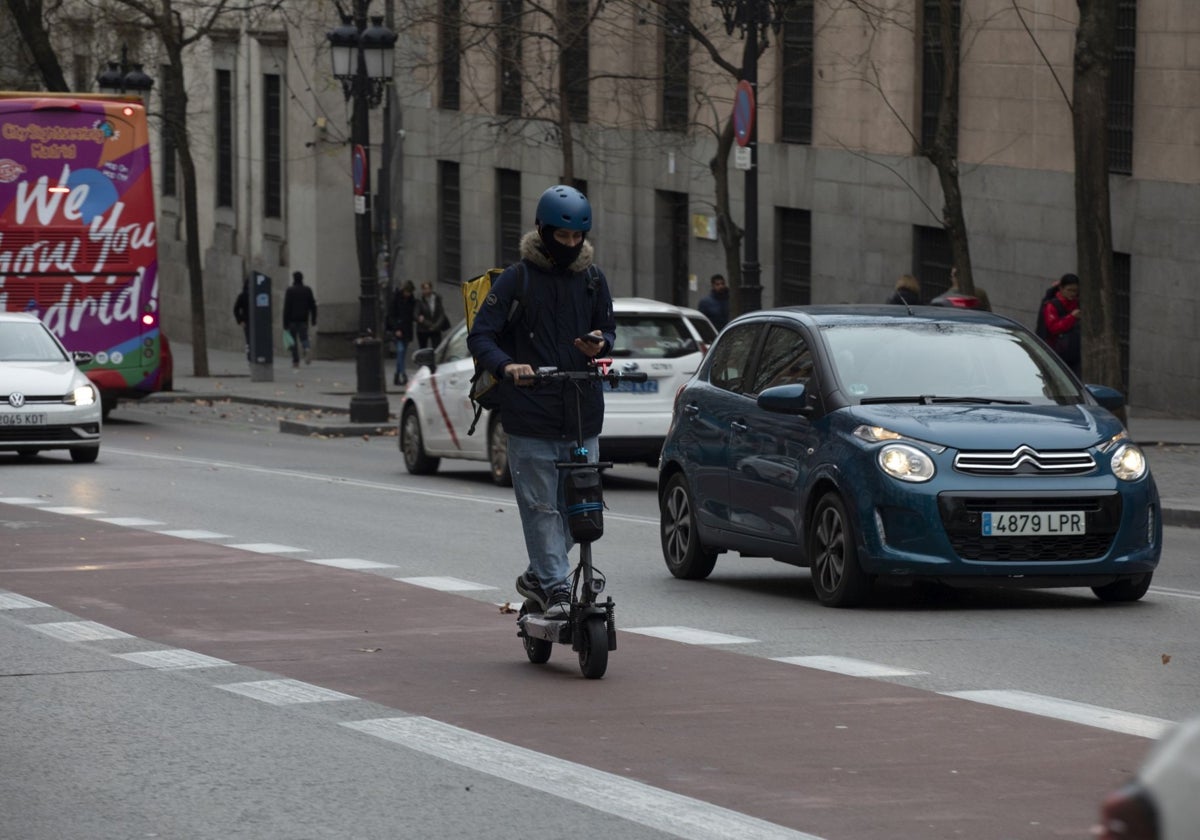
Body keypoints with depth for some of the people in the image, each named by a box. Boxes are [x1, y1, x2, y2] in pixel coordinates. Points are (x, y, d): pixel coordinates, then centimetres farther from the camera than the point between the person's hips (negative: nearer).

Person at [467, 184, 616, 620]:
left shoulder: (591, 278, 10)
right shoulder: (517, 279, -3)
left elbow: (608, 328, 21)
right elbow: (481, 336, -6)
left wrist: (600, 346, -4)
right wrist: (507, 366, -25)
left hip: (583, 414, 4)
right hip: (531, 416, -4)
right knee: (541, 506, -5)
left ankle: (538, 575, 25)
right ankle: (555, 588, -2)